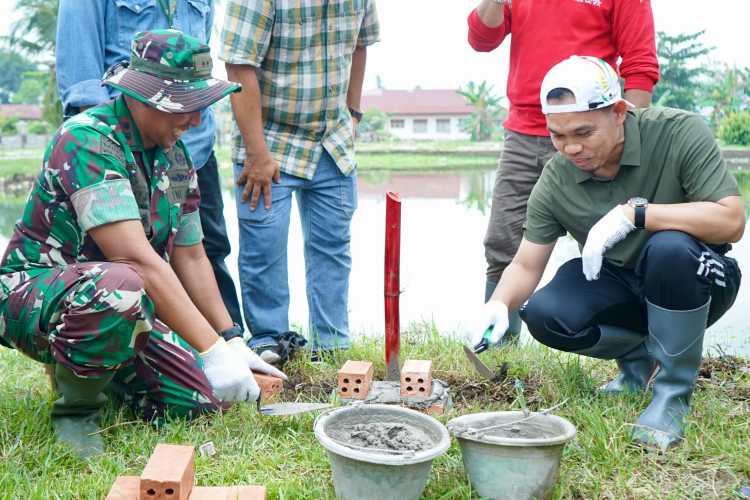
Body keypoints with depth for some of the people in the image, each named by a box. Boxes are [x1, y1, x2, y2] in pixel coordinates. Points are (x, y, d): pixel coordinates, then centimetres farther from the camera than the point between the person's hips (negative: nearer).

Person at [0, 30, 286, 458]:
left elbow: (190, 257, 11)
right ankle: (76, 406, -13)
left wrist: (234, 343, 5)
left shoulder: (176, 158, 4)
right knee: (119, 286, -40)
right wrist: (213, 350, -33)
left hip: (127, 309, 8)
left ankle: (96, 367, 17)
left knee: (206, 399, -10)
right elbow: (137, 259, -32)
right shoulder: (87, 141, -23)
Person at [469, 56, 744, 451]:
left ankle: (673, 392, -17)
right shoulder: (555, 180, -12)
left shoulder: (679, 133, -22)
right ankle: (637, 354, 8)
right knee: (544, 316, -23)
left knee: (670, 247, -36)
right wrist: (499, 303, -29)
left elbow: (731, 221, -29)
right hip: (615, 285, 3)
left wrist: (634, 212, -35)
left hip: (695, 280, -3)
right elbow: (526, 265, -7)